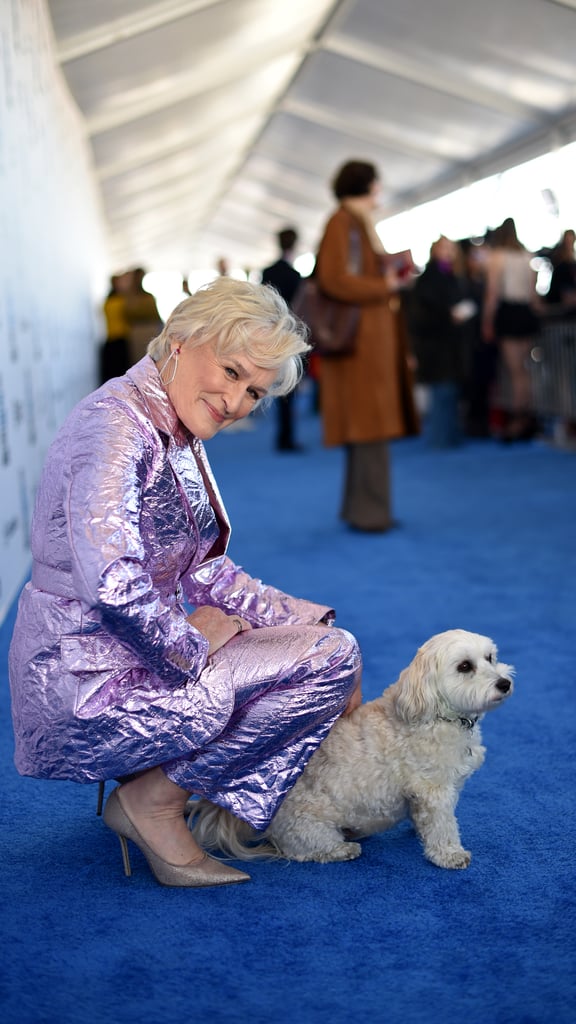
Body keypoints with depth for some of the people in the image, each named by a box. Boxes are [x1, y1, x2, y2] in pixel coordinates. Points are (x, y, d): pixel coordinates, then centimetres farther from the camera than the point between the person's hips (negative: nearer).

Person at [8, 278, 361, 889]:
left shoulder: (178, 438, 10)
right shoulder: (116, 426, -20)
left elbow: (204, 572, 14)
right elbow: (113, 590, -31)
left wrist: (318, 626, 6)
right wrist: (189, 643, -14)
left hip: (140, 658, 10)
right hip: (83, 692, -10)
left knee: (329, 644, 10)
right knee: (329, 658, -14)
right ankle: (155, 801, -2)